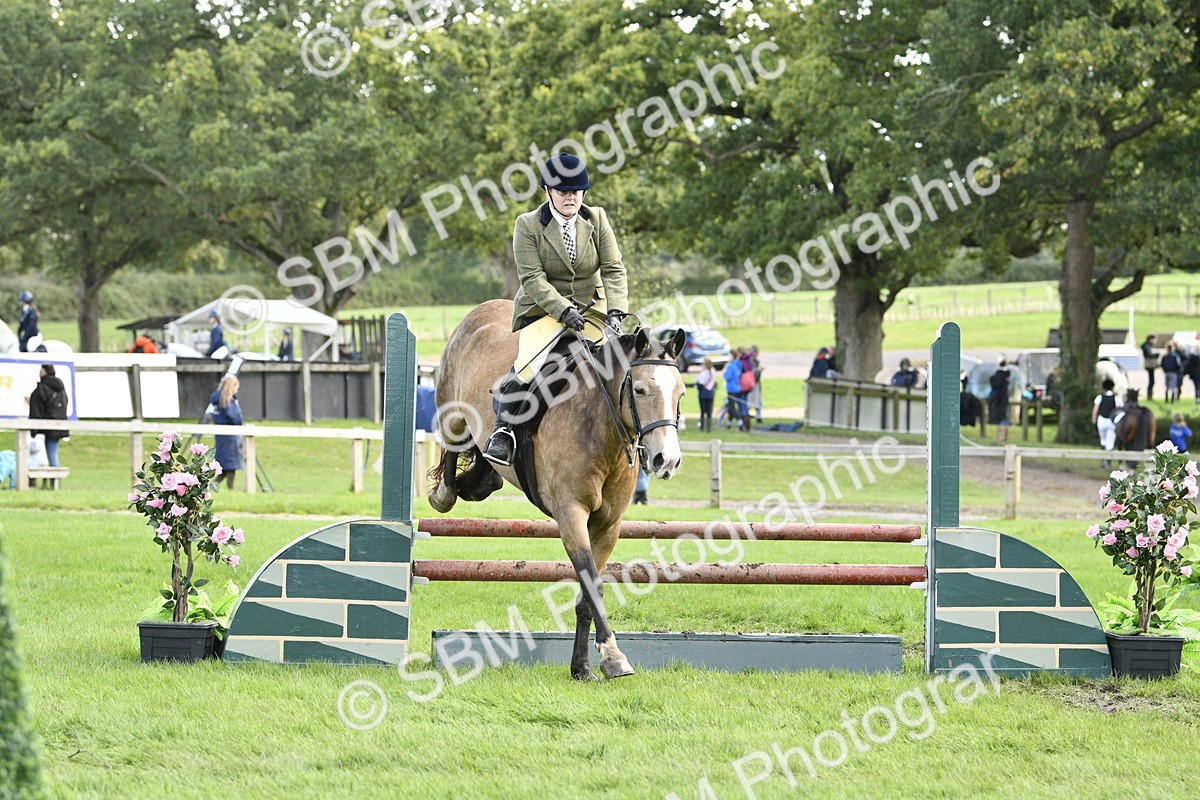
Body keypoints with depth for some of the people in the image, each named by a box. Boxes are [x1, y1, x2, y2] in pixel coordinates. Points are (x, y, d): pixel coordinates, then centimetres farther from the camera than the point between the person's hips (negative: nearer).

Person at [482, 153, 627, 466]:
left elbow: (614, 270, -2)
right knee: (529, 364, -30)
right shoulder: (528, 225, -5)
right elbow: (532, 278, -12)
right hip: (542, 310, -3)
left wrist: (615, 313, -18)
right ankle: (502, 430, -20)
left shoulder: (597, 219, 4)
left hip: (591, 311, 3)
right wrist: (564, 311, -25)